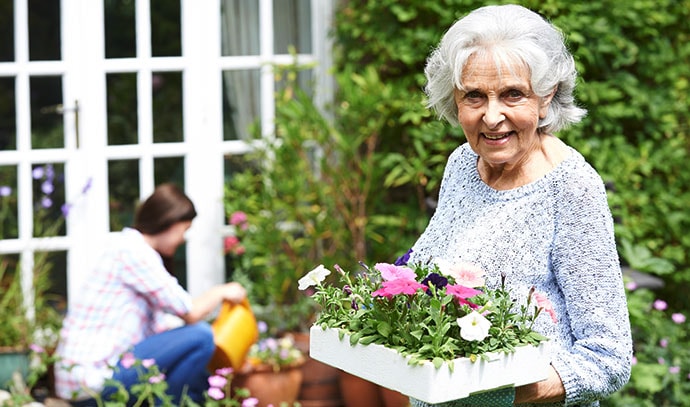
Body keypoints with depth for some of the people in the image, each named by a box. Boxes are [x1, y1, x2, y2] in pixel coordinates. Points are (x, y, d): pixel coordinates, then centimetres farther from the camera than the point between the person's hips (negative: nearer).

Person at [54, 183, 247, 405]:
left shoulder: (133, 248, 18)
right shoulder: (133, 249, -12)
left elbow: (154, 329, 15)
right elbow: (190, 313, -12)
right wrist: (221, 292, 7)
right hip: (93, 378, -10)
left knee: (200, 380, 17)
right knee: (200, 335, -16)